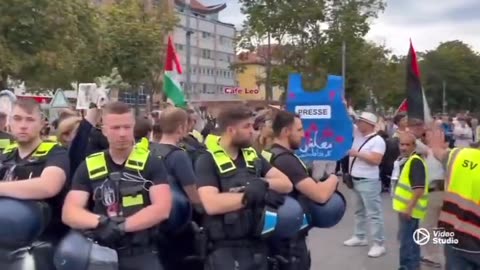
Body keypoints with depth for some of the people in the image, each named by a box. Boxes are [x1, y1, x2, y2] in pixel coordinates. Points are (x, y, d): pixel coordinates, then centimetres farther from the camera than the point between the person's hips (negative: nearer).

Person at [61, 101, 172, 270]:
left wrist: (122, 226, -17)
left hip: (143, 253, -1)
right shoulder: (88, 167, 7)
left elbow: (162, 209, -8)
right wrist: (101, 222, -20)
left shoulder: (151, 163, 2)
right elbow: (69, 212, -1)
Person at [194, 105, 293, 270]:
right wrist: (252, 195, -21)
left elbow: (286, 184, 2)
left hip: (257, 245, 6)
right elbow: (211, 204, -24)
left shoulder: (253, 156, 9)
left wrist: (264, 183, -17)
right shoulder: (208, 161, -9)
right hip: (225, 250, -6)